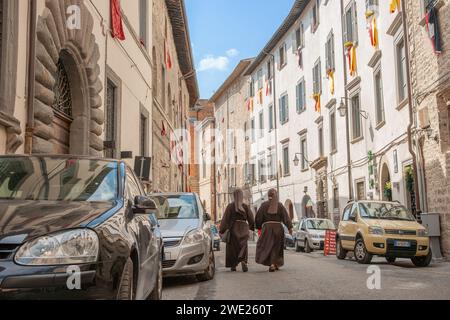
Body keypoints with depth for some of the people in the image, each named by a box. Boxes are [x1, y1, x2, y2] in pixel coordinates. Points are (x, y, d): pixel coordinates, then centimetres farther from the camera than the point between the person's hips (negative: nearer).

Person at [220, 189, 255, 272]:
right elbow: (251, 219, 3)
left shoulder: (230, 206, -6)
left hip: (233, 228, -1)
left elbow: (225, 219, -8)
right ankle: (243, 261, -19)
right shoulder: (245, 206, 0)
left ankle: (233, 265, 13)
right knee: (243, 246, 6)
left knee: (233, 247, 10)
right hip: (243, 229, 1)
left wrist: (222, 230, -5)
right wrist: (252, 227, 17)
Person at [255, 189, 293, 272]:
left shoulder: (264, 205, 0)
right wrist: (290, 227, -10)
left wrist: (259, 227, 12)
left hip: (267, 228, -1)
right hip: (278, 228, 1)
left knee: (265, 245, 7)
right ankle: (274, 264, 4)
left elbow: (258, 217, 1)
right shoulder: (280, 205, 1)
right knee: (276, 246, 10)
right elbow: (286, 216, -7)